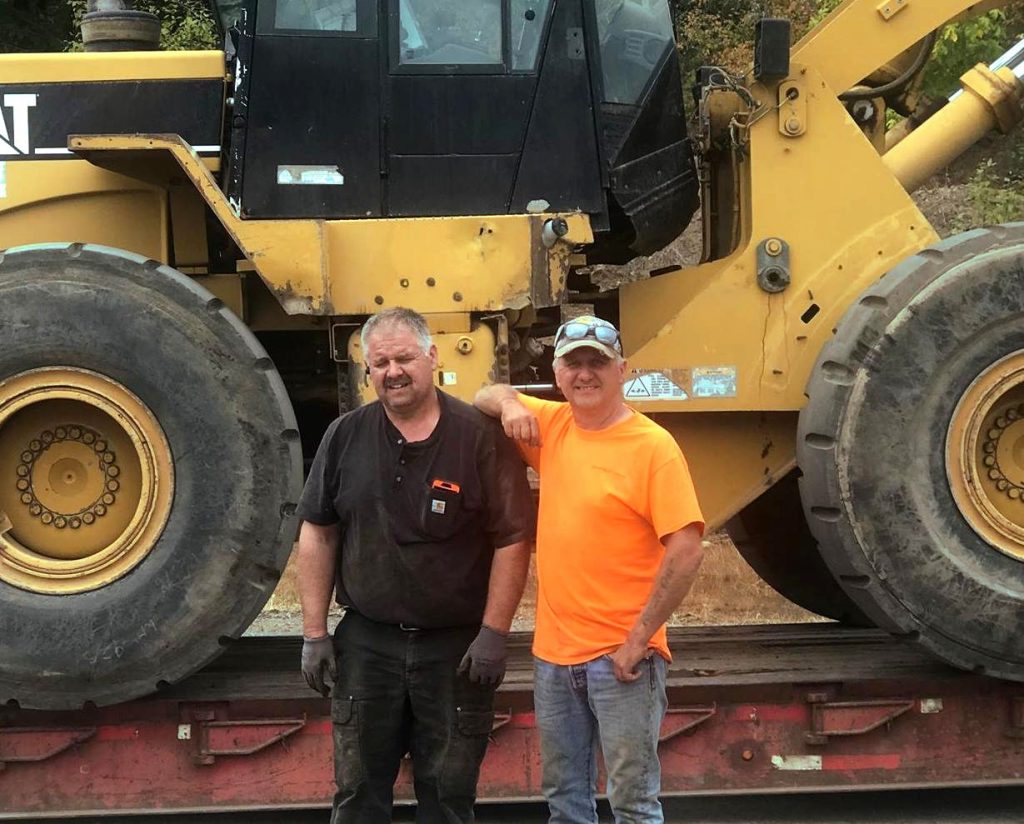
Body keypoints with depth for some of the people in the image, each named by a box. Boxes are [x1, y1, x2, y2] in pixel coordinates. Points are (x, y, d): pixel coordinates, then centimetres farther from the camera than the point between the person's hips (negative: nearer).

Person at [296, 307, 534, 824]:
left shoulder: (480, 437, -7)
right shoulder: (346, 436, 2)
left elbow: (513, 539, -7)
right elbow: (318, 534, 7)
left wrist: (493, 633, -11)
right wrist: (315, 632, 3)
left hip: (456, 645, -2)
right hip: (366, 641, 2)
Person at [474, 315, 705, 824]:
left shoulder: (651, 446, -12)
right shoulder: (551, 426, 6)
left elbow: (686, 552, -17)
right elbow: (485, 398, 22)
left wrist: (639, 639, -18)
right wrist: (509, 402, -3)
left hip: (620, 658, -6)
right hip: (553, 653, 6)